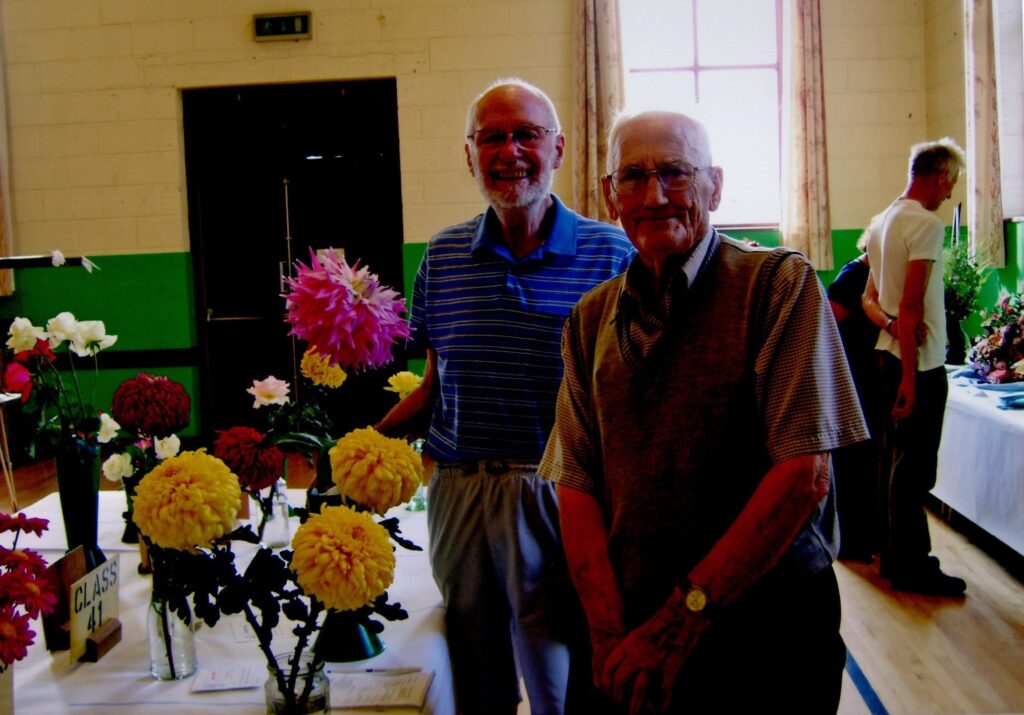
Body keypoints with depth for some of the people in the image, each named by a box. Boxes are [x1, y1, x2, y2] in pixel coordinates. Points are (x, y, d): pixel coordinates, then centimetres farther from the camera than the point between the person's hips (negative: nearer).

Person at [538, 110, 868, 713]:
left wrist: (683, 617, -17)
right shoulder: (591, 321, 4)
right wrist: (612, 636, -13)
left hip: (767, 637, -3)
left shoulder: (780, 284, -9)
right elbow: (576, 485, -1)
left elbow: (804, 475, -16)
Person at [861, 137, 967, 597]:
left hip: (889, 354, 10)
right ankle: (911, 565, 4)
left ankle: (894, 554, 25)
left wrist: (890, 324, -1)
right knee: (916, 464, -3)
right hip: (918, 361, -10)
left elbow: (869, 297, 17)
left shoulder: (882, 222, 14)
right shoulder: (927, 223, -15)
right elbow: (912, 305, -22)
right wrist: (910, 376, -22)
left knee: (895, 457, 15)